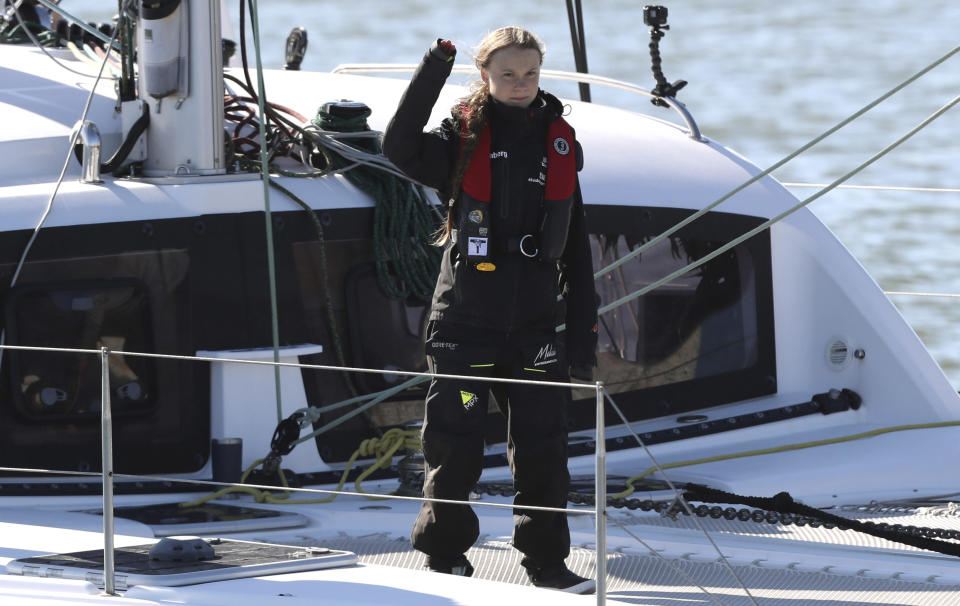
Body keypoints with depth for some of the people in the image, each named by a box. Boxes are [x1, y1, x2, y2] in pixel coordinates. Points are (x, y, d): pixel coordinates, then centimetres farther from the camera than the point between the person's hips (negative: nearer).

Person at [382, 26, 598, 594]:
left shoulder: (557, 142, 7)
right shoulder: (463, 140, -3)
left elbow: (576, 247, 12)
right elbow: (401, 147, -25)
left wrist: (584, 329, 8)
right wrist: (434, 69, -29)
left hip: (535, 328, 3)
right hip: (465, 325, -3)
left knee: (543, 451, 3)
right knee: (455, 449, 1)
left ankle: (547, 562, 15)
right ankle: (446, 556, 17)